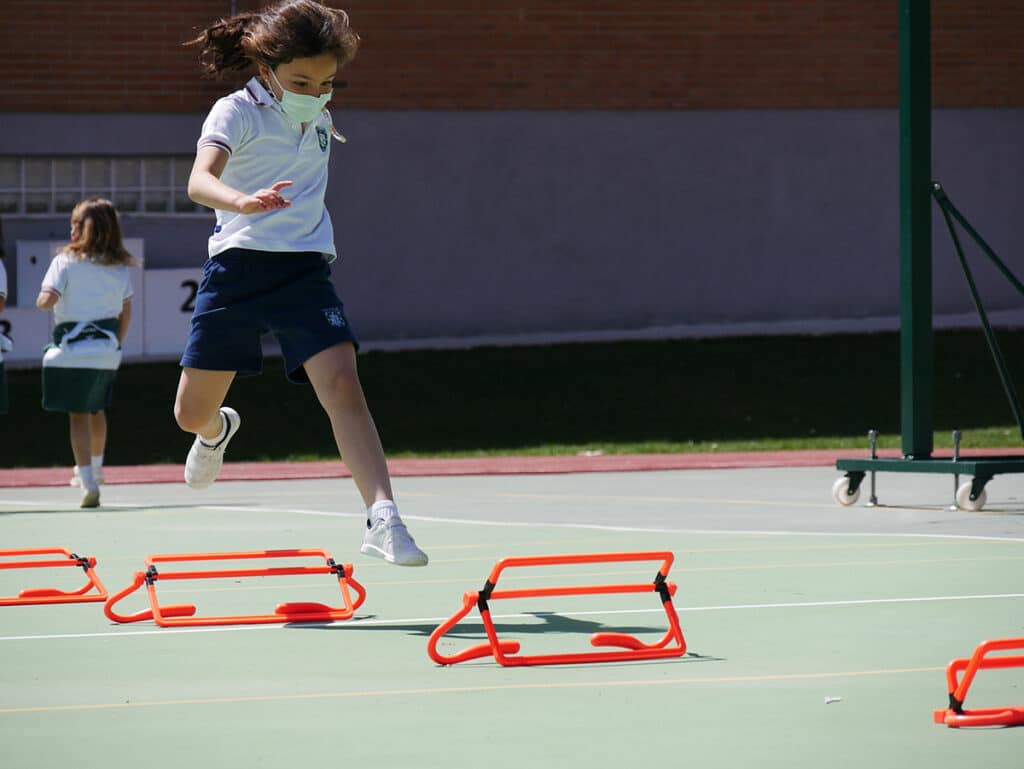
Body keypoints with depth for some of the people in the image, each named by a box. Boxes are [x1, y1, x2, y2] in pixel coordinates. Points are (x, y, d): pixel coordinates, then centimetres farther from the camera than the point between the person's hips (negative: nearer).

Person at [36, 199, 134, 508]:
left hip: (73, 351, -4)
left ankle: (88, 483, -10)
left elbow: (46, 300, -17)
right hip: (107, 349, 4)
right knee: (97, 410, 23)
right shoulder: (120, 267, 5)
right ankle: (95, 468, 39)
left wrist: (42, 301, 5)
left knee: (78, 415, -1)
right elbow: (126, 311, 8)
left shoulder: (66, 261, -7)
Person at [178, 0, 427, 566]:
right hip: (237, 267, -2)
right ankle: (217, 431, 49)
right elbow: (199, 181, -31)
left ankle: (382, 519, -29)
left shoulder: (318, 120, 8)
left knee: (343, 388, -21)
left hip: (304, 273, 2)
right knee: (191, 414, 10)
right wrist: (243, 202, -48)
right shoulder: (237, 112, -10)